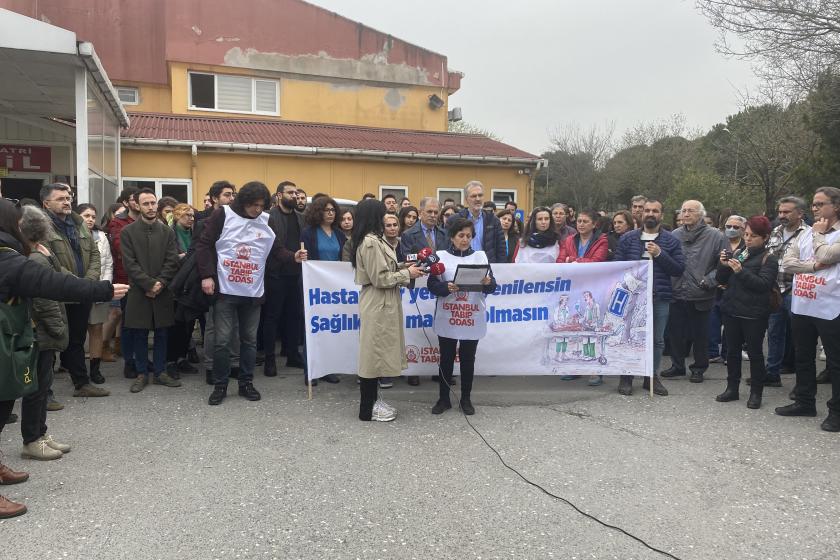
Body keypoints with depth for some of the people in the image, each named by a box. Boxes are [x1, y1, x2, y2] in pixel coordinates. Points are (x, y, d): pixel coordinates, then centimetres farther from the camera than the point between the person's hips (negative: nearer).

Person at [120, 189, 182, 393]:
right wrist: (149, 284, -15)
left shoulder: (168, 231, 6)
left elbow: (172, 262, 0)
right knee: (140, 335, 6)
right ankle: (142, 374, 17)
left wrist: (160, 283, -13)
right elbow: (130, 263, -7)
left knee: (162, 333, 7)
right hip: (139, 292, -1)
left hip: (163, 292, 2)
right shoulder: (127, 231, 0)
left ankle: (160, 372, 18)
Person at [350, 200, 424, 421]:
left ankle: (371, 401, 25)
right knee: (373, 355, -2)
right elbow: (381, 279, -20)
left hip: (380, 304, 10)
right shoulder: (371, 242, -19)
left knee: (375, 354, 15)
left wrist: (402, 267, 3)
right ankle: (367, 409, 8)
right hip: (377, 305, -10)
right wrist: (407, 274, -11)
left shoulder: (373, 239, 13)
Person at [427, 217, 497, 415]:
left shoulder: (480, 256, 6)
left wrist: (488, 283, -21)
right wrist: (447, 287, -22)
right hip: (447, 319, -1)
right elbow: (432, 285, -3)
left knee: (468, 359, 8)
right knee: (446, 359, 8)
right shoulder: (441, 256, 3)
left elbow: (492, 287, 2)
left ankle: (466, 399, 22)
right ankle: (443, 398, 20)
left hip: (473, 319, 1)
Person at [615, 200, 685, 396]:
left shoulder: (671, 240, 5)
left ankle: (652, 376, 23)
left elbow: (680, 269, -1)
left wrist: (660, 254, -13)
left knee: (657, 340, 9)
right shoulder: (627, 238, 5)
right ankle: (626, 377, 16)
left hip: (660, 298, 1)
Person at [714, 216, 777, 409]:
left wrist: (740, 271, -26)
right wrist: (723, 265, -9)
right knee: (732, 350, 11)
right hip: (731, 311, 5)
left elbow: (763, 284, -18)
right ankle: (732, 388, 22)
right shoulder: (738, 253, 11)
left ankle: (756, 392, 15)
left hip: (754, 315, -5)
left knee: (754, 352, 4)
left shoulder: (768, 259, -4)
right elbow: (721, 280, 10)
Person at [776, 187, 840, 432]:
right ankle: (804, 402, 29)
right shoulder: (806, 234, 12)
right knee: (803, 358, 16)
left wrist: (819, 233, -5)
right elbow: (788, 262, 3)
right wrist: (812, 266, -13)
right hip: (801, 307, 7)